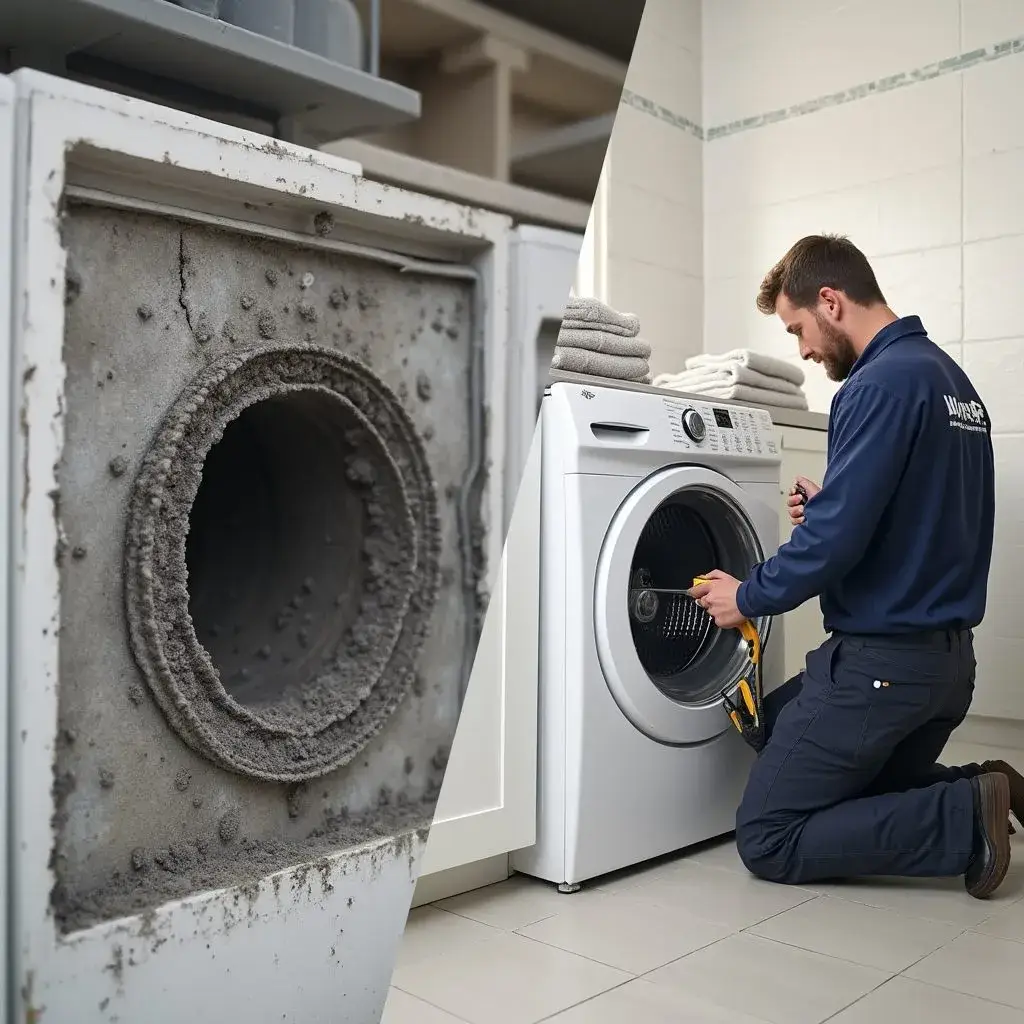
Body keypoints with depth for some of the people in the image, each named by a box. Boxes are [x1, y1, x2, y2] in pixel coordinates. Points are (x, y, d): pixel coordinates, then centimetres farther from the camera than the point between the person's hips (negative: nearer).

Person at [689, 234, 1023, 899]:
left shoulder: (882, 384, -18)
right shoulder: (951, 377, 13)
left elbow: (835, 538, -23)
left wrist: (748, 598, -8)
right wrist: (831, 507, 10)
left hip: (883, 658, -10)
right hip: (948, 656, 10)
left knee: (767, 839, -2)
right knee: (865, 797, 27)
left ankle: (968, 820, -8)